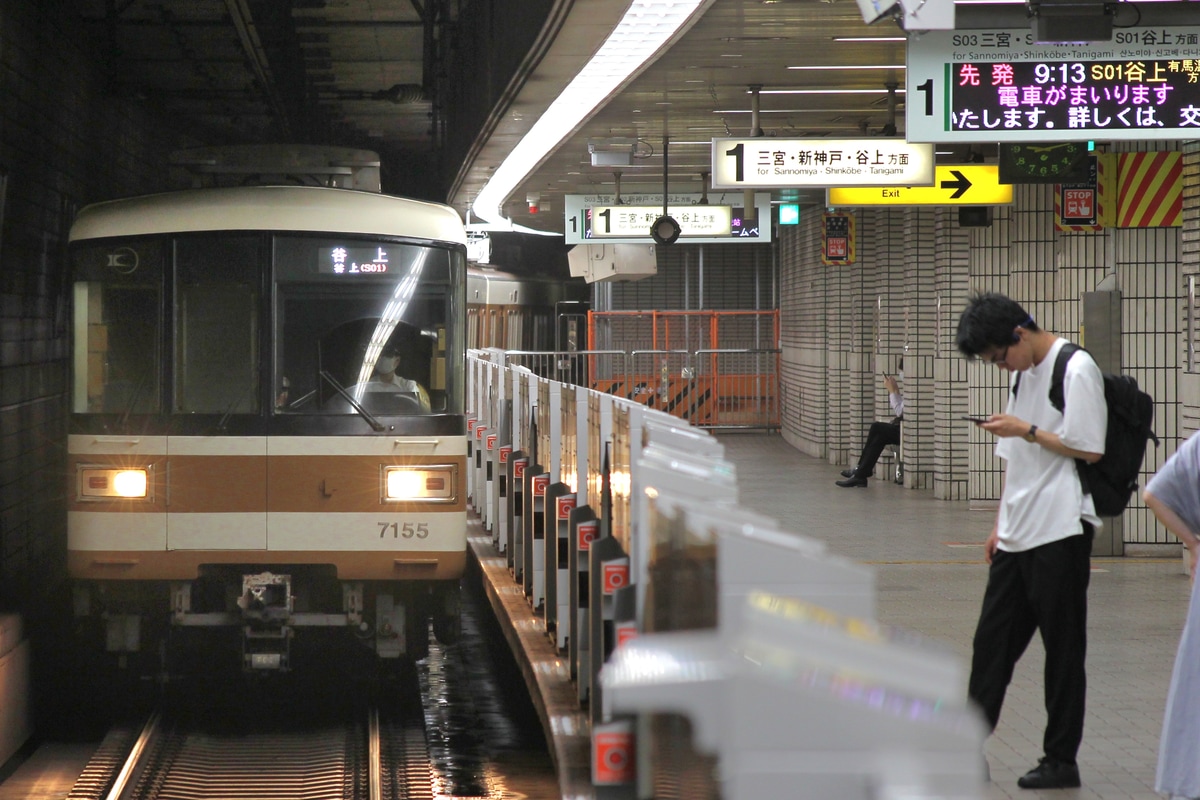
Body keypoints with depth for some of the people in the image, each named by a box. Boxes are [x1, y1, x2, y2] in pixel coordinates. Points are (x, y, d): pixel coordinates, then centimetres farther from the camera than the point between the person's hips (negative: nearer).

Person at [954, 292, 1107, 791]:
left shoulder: (1076, 370, -11)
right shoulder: (1023, 374, 15)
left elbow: (1089, 450, -16)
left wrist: (1027, 430, -13)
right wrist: (1001, 524, 18)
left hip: (1060, 530, -8)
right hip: (1018, 534, 8)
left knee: (1062, 647, 1)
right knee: (992, 641, 7)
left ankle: (1061, 760, 9)